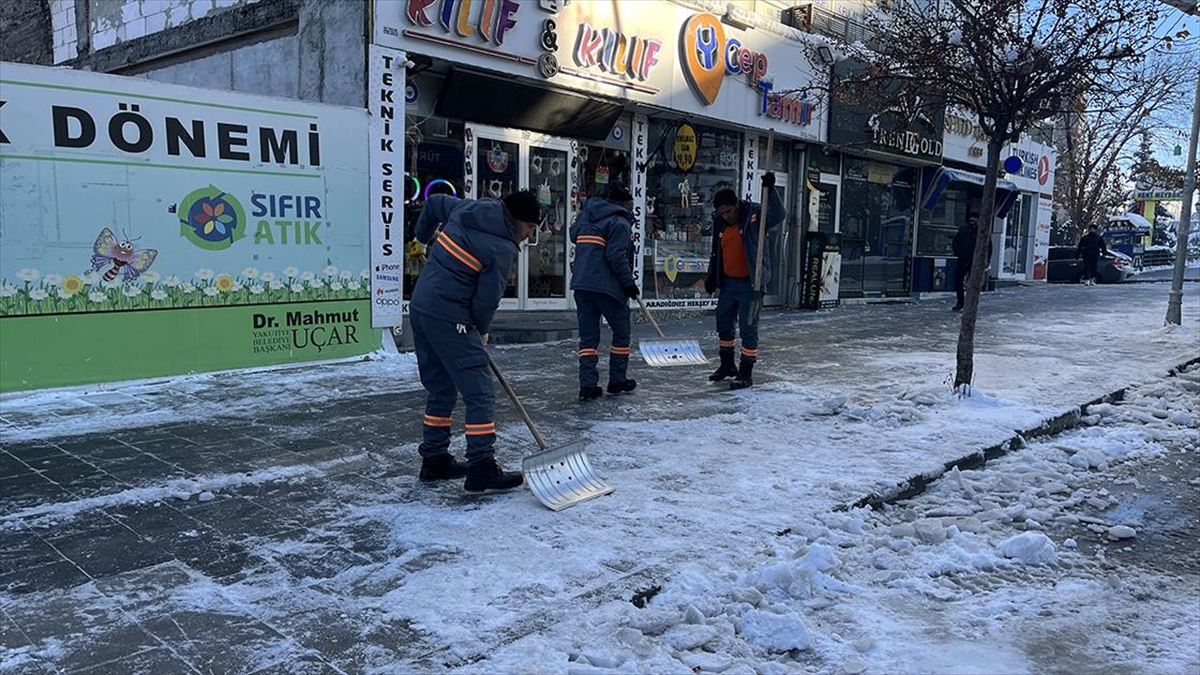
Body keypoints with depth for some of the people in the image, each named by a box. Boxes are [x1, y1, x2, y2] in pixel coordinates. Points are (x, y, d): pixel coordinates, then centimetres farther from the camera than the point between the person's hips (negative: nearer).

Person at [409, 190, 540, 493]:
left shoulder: (467, 208, 10)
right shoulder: (502, 249, -12)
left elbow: (435, 201, 28)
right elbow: (487, 299, -10)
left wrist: (426, 236, 45)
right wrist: (479, 332, 8)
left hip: (420, 306, 9)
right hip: (449, 317, -9)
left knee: (439, 389, 17)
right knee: (478, 391, -4)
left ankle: (434, 460, 23)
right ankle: (482, 468, -4)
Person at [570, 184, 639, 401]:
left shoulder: (586, 215, 15)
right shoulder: (620, 222, -7)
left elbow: (574, 235, 26)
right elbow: (616, 256, -16)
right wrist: (629, 282, -11)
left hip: (581, 284, 7)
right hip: (607, 286, -6)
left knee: (588, 336, 8)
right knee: (621, 332, 11)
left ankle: (587, 385, 1)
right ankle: (617, 381, 16)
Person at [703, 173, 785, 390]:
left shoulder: (754, 215, -12)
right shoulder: (719, 222, 5)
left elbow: (778, 216, -31)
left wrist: (770, 190, -40)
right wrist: (712, 276, 17)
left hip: (749, 284, -7)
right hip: (728, 282, 7)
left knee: (748, 329, -2)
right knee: (723, 325, 17)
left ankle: (746, 374, 8)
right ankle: (727, 365, 35)